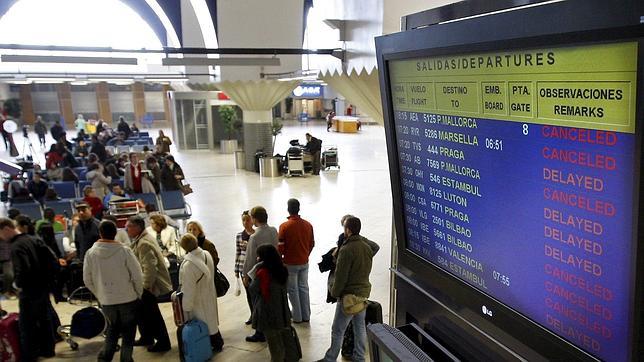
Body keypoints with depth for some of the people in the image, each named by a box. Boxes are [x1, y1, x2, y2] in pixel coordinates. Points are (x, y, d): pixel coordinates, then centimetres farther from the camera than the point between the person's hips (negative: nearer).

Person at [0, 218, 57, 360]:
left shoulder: (16, 246, -20)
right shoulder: (33, 239, 4)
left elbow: (23, 270, -30)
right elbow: (51, 258, 5)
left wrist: (17, 284, -11)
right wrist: (46, 279, 11)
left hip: (29, 292, -8)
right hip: (43, 288, 8)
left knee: (26, 325, 5)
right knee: (45, 320, 19)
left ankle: (28, 357, 14)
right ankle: (47, 350, 31)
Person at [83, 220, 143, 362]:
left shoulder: (90, 253, -9)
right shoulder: (124, 251, -18)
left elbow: (87, 280, 0)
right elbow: (137, 276, -13)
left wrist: (99, 294, 15)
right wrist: (138, 294, 3)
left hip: (106, 301, 3)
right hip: (128, 298, -2)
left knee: (112, 327, 24)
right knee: (128, 330, 15)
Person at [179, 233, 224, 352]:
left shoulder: (188, 264, -31)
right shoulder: (207, 254, -12)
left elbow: (188, 289, -24)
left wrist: (186, 307, -14)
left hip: (199, 300, -7)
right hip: (209, 294, 7)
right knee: (210, 320, 23)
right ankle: (217, 343, 37)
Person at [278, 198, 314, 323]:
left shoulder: (284, 226, -17)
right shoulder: (308, 225, -4)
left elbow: (280, 247, -14)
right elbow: (312, 244, 5)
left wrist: (279, 259, 4)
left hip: (290, 264, -4)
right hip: (304, 263, 4)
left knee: (293, 290, 9)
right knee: (304, 288, 16)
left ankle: (297, 317, 17)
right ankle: (306, 316, 22)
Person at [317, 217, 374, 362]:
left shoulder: (346, 249, -22)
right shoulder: (367, 247, 3)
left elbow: (341, 275, -18)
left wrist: (334, 292, -6)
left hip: (349, 295, -8)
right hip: (364, 293, 8)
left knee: (337, 330, 3)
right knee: (360, 326, 18)